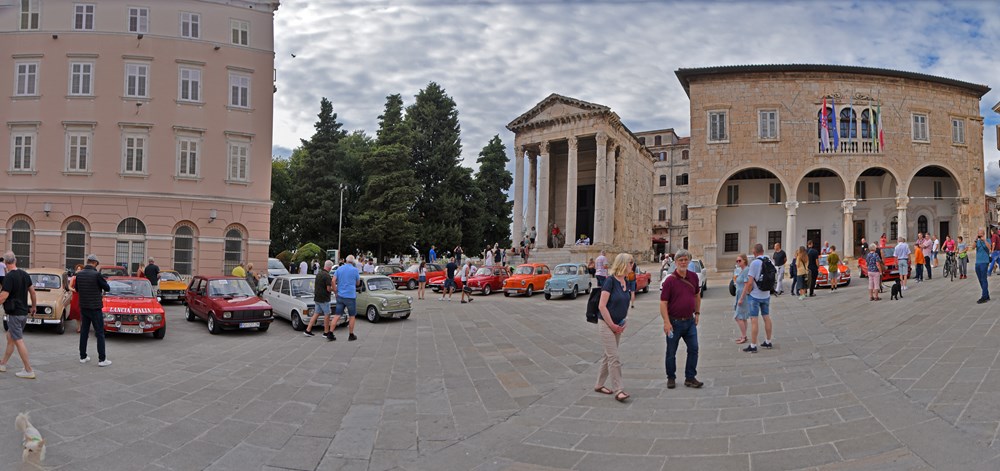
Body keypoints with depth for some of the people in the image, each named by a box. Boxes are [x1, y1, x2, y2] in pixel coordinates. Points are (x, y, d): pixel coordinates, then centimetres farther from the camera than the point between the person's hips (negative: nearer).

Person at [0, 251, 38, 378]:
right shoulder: (24, 274, 6)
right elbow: (32, 291, 13)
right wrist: (34, 306, 24)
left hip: (14, 313, -8)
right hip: (24, 313, 8)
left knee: (19, 341, -5)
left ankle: (29, 371, -4)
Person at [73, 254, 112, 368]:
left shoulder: (79, 274, 0)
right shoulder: (96, 274, -18)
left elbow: (77, 289, 15)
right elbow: (107, 288, -9)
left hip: (83, 306, 6)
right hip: (95, 307, -6)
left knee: (84, 331, 15)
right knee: (100, 333, -1)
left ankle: (83, 356, 21)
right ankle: (102, 359, -2)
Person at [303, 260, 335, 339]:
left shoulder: (318, 273, 9)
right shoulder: (327, 276, -19)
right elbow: (328, 289, -22)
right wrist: (333, 288, 0)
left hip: (317, 298, 8)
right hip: (324, 299, -8)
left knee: (316, 314, 13)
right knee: (327, 314, 3)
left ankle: (308, 330, 11)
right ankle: (326, 332, 10)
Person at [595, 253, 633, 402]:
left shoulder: (625, 282, 7)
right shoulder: (610, 281, -17)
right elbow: (602, 306, -19)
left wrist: (624, 323, 6)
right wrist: (612, 325, -14)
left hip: (618, 326, 8)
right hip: (606, 324, -8)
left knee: (608, 356, 15)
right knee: (614, 358, -7)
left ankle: (599, 385, 27)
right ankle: (618, 391, -3)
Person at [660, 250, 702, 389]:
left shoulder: (693, 276, 3)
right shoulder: (670, 280, -13)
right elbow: (663, 302, -14)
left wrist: (697, 313, 14)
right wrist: (666, 322, -19)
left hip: (690, 321, 4)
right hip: (674, 322, -4)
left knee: (693, 349, 2)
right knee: (671, 352, 7)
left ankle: (690, 377, 13)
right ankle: (671, 378, 22)